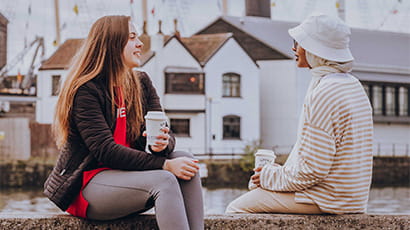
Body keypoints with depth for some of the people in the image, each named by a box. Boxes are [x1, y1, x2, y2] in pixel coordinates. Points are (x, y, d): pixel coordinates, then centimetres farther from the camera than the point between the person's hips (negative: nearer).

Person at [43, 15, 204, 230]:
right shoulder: (85, 91, -12)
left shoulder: (141, 83, 11)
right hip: (87, 185, -7)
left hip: (127, 174, 7)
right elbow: (105, 150, -21)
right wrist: (165, 164, -27)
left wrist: (164, 143, -22)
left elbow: (165, 134, 5)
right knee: (163, 181, -30)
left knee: (185, 160, -18)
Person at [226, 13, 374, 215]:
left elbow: (312, 169, -23)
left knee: (236, 210, -2)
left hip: (324, 198, -10)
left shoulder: (323, 94, -21)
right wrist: (281, 171, 14)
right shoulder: (353, 86, 11)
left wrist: (270, 177, -8)